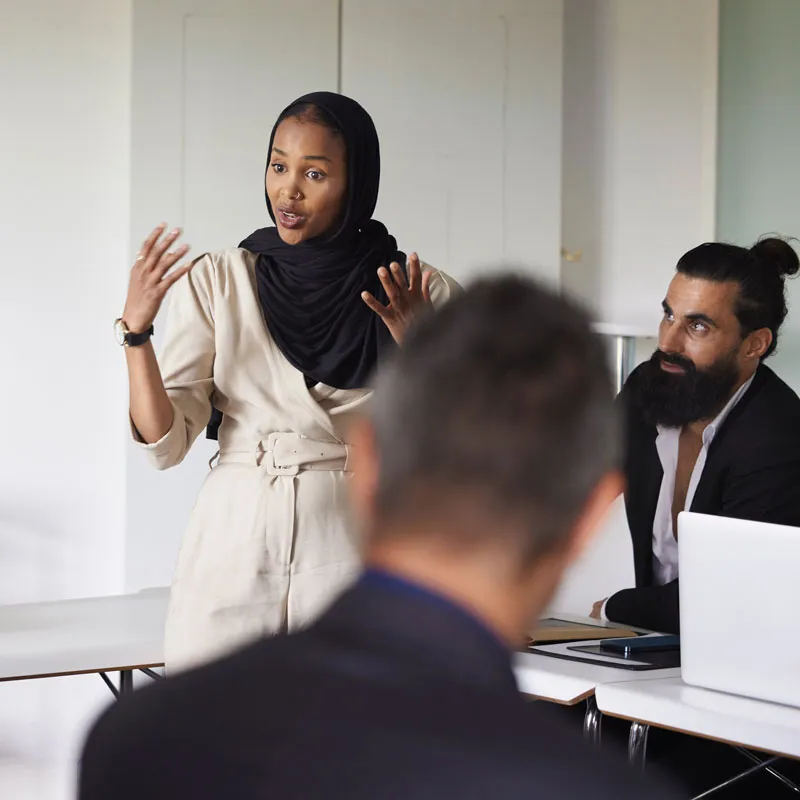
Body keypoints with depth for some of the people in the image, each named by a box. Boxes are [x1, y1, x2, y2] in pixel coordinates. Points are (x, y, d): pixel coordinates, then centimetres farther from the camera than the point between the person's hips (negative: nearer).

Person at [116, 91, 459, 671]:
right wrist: (136, 329, -13)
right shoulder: (217, 280, 4)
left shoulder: (423, 294, 1)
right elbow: (165, 443, -1)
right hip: (233, 552, 1)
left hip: (353, 551, -1)